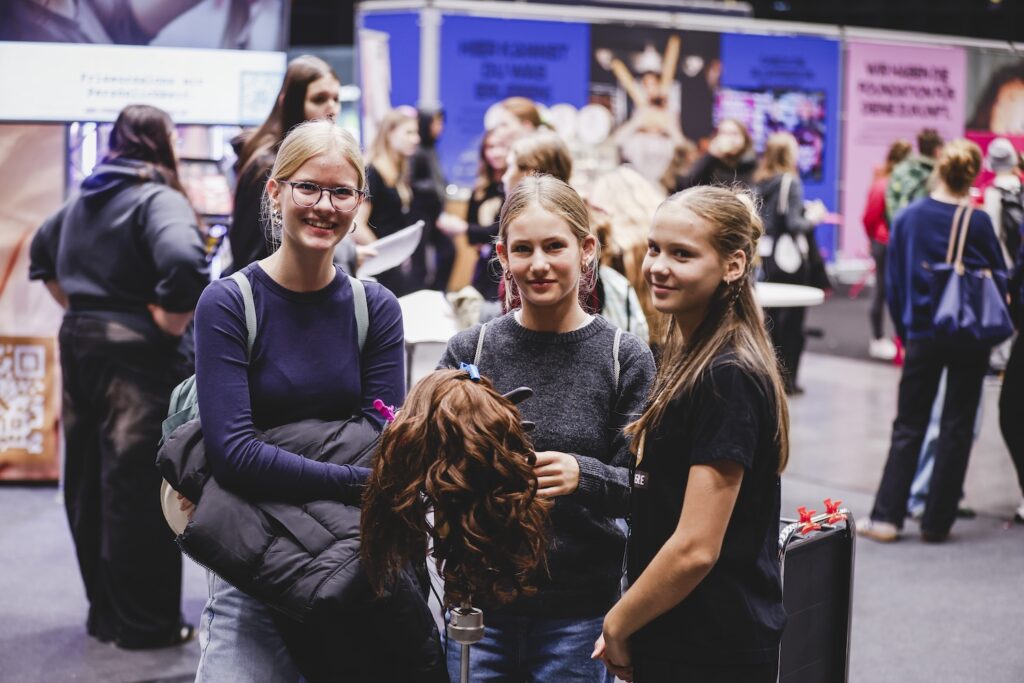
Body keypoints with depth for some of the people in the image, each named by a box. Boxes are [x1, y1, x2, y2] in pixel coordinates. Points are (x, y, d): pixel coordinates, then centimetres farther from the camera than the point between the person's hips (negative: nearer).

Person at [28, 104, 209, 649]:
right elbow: (182, 261, -32)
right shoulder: (159, 199, -12)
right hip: (136, 352, -8)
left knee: (88, 485, 13)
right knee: (137, 491, -1)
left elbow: (42, 252, 28)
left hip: (79, 343, 8)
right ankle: (146, 623, 7)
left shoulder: (84, 199, 14)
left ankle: (106, 612, 25)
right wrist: (174, 319, -19)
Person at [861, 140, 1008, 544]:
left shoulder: (907, 218, -2)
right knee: (957, 429, 6)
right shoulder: (978, 222, -8)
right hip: (970, 339, -2)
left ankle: (887, 517, 5)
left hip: (923, 337, 2)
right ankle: (937, 522, 8)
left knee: (908, 428, 9)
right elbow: (1000, 277, 2)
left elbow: (894, 284, 3)